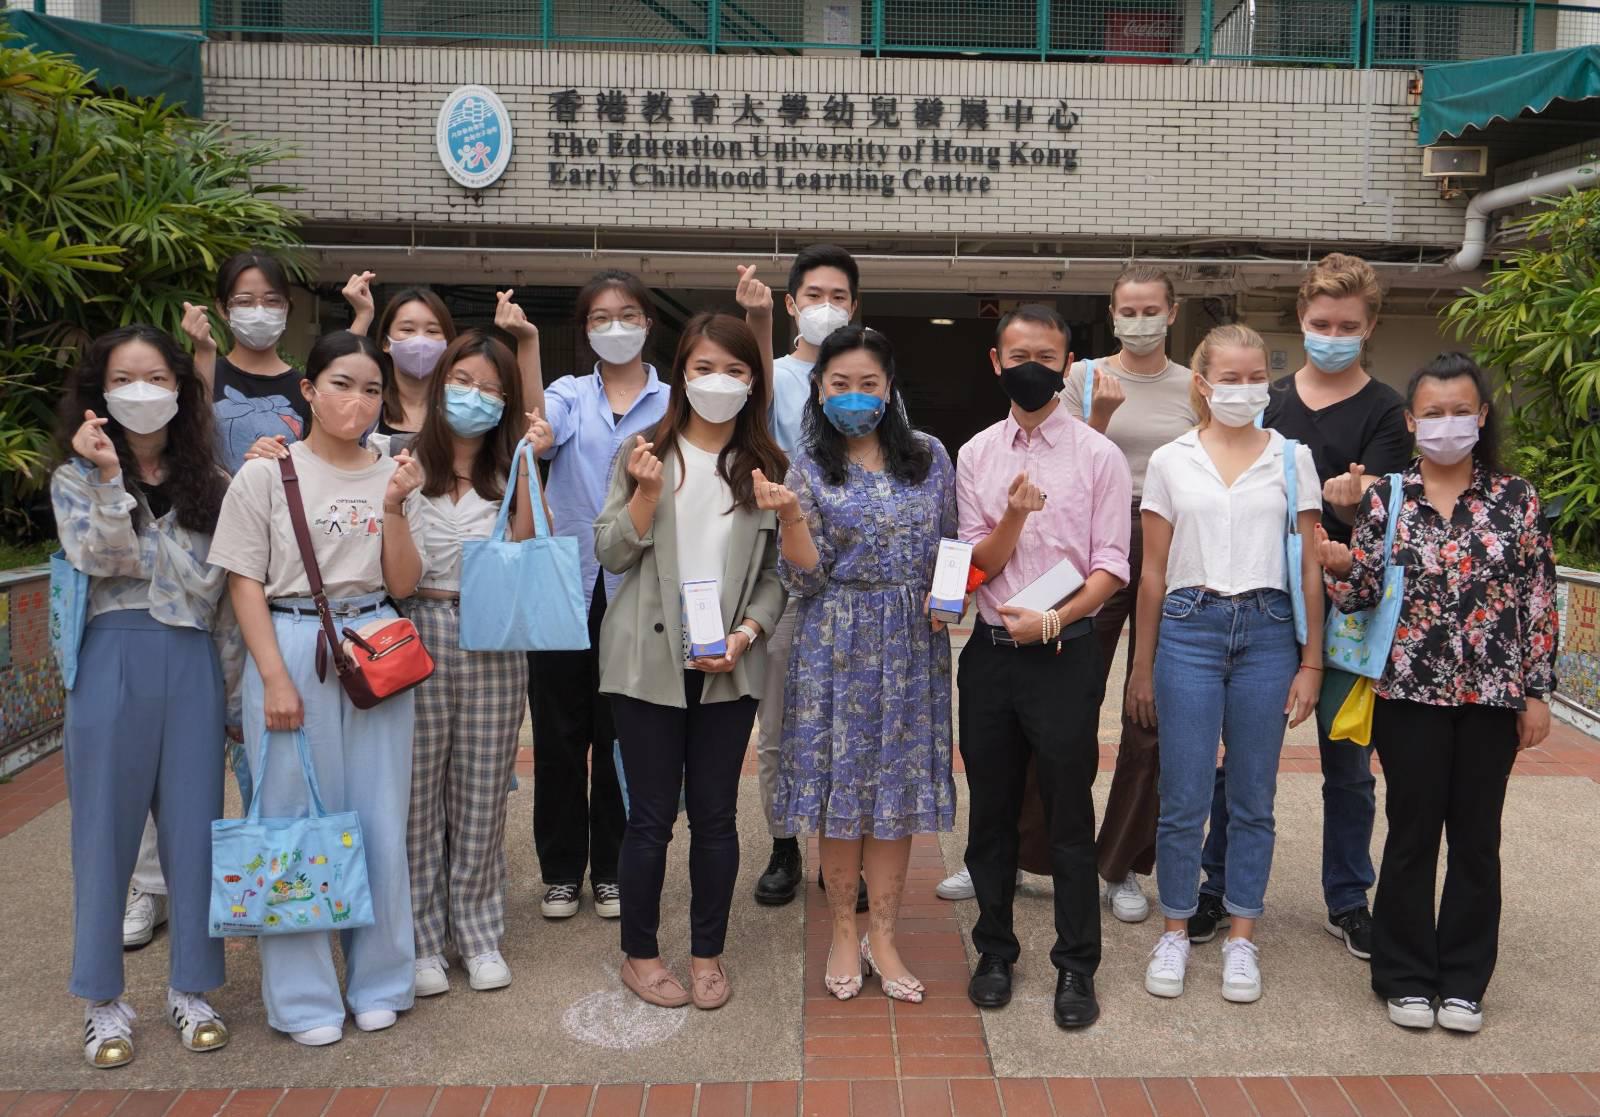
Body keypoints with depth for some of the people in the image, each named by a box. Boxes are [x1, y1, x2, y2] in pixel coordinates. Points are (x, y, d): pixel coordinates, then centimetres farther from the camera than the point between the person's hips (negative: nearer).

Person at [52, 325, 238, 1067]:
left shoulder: (211, 483, 10)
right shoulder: (75, 478, 5)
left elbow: (229, 588, 10)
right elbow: (101, 560, -10)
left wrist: (232, 680, 7)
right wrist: (107, 480, -21)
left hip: (194, 665, 2)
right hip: (114, 662, -2)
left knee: (194, 826, 5)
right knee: (107, 827, 4)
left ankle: (189, 988, 19)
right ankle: (103, 1000, 18)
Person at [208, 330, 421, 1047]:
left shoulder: (392, 475, 8)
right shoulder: (266, 474, -1)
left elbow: (403, 584, 4)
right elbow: (245, 582, -3)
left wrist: (394, 509, -10)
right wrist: (274, 676, -11)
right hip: (291, 648, -3)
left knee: (379, 818, 6)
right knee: (295, 817, 2)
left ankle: (377, 981, 23)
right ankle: (304, 995, 17)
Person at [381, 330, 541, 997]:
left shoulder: (508, 473, 12)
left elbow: (525, 548, -7)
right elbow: (401, 575, -7)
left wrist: (527, 464, -10)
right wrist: (393, 502, -19)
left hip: (492, 642, 2)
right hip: (420, 635, -2)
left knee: (482, 793, 8)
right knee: (419, 791, 3)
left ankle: (477, 932, 22)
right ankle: (421, 940, 16)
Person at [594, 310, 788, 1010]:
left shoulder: (768, 466, 6)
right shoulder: (647, 453, 2)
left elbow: (776, 572, 6)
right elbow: (611, 554, 0)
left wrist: (746, 634, -9)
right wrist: (646, 494, -15)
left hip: (729, 667, 1)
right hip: (649, 661, -1)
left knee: (716, 815, 8)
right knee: (652, 815, 5)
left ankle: (708, 954, 25)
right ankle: (640, 954, 23)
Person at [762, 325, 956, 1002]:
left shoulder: (929, 456, 5)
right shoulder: (809, 469, 0)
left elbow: (954, 544, 12)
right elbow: (807, 580, -5)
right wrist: (789, 516, -20)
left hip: (913, 644, 2)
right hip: (839, 647, -1)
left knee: (899, 787, 6)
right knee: (841, 787, 4)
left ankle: (882, 935, 20)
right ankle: (845, 932, 22)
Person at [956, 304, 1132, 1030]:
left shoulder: (1098, 455, -1)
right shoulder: (977, 454, 7)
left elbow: (1110, 566, -5)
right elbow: (978, 564, 2)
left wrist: (1052, 620, -17)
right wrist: (1013, 516, -16)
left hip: (1064, 651, -3)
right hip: (990, 649, 3)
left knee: (1069, 816, 3)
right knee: (991, 811, 13)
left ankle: (1076, 965, 17)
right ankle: (995, 950, 29)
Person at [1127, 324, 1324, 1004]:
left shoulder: (1292, 458, 6)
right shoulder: (1171, 462, 5)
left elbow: (1310, 567, 6)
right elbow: (1153, 570, 7)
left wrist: (1311, 661, 1)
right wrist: (1142, 665, 7)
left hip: (1267, 630, 1)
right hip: (1189, 628, 0)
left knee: (1253, 799, 8)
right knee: (1183, 798, 2)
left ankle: (1241, 937, 21)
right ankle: (1175, 931, 19)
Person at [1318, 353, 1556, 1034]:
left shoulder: (1516, 500, 1)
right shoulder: (1385, 497, 0)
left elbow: (1538, 601, 2)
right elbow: (1361, 596, 0)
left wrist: (1537, 693, 0)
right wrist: (1339, 566, -22)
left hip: (1493, 696, 1)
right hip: (1410, 693, -1)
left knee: (1477, 837, 9)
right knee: (1411, 833, 6)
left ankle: (1463, 980, 23)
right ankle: (1407, 977, 20)